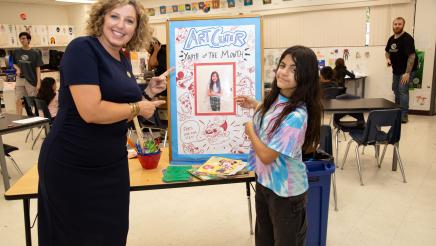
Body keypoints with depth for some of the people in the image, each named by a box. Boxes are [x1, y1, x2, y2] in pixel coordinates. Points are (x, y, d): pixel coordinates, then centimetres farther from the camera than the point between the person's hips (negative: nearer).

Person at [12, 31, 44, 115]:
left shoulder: (35, 53, -5)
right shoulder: (16, 52, 4)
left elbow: (38, 69, -4)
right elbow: (14, 64, 18)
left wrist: (38, 82, -9)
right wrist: (17, 68, -5)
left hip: (31, 80, -3)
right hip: (20, 79, 3)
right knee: (18, 101, 3)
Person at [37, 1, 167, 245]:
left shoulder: (124, 60, 7)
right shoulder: (82, 48, -17)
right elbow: (91, 111, -27)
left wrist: (148, 92, 3)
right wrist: (138, 108, -15)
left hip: (113, 164, 7)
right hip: (71, 167, -7)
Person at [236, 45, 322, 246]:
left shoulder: (296, 116, -31)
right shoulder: (276, 99, -5)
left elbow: (267, 156, -26)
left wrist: (250, 130, -12)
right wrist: (256, 106, 9)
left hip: (285, 192, -8)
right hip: (264, 181, 8)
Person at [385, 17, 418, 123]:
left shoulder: (407, 38, -19)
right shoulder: (391, 39, 4)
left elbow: (412, 56, -24)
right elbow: (387, 51, 21)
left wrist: (407, 73, -28)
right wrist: (388, 59, -3)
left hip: (407, 70, -8)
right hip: (396, 70, 8)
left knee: (403, 91, -15)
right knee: (396, 90, 16)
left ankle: (404, 116, -11)